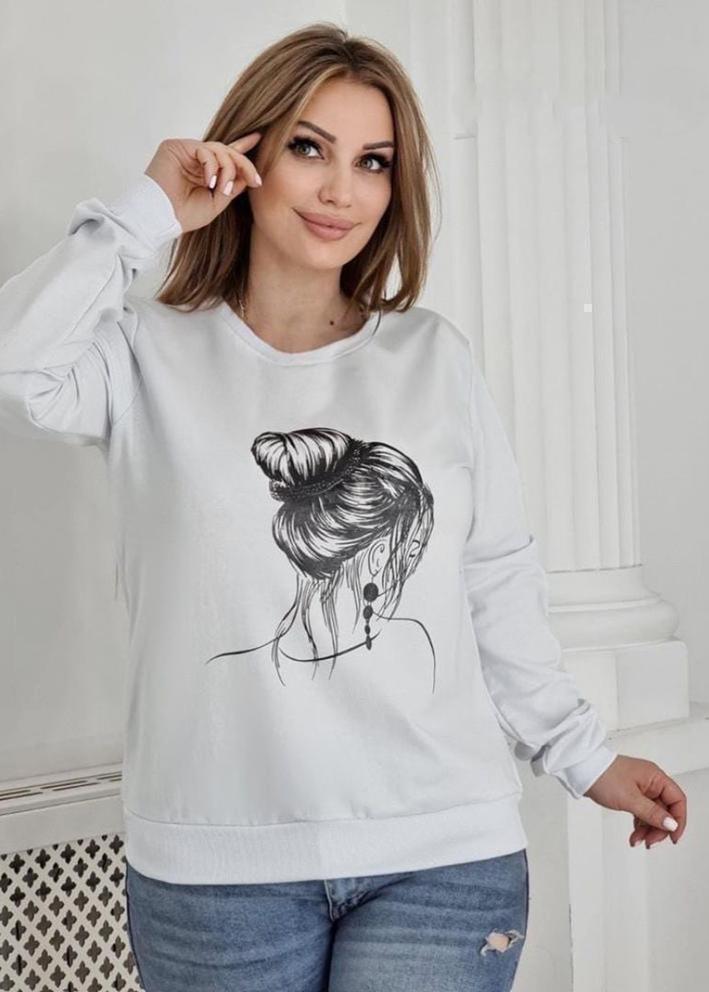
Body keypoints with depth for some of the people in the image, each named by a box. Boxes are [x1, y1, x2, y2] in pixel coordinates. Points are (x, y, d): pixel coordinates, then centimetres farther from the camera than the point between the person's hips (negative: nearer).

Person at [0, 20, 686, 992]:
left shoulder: (434, 357, 6)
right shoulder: (151, 358, 1)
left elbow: (497, 587, 11)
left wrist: (582, 753, 14)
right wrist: (145, 213, -11)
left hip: (446, 851, 2)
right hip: (217, 869, -1)